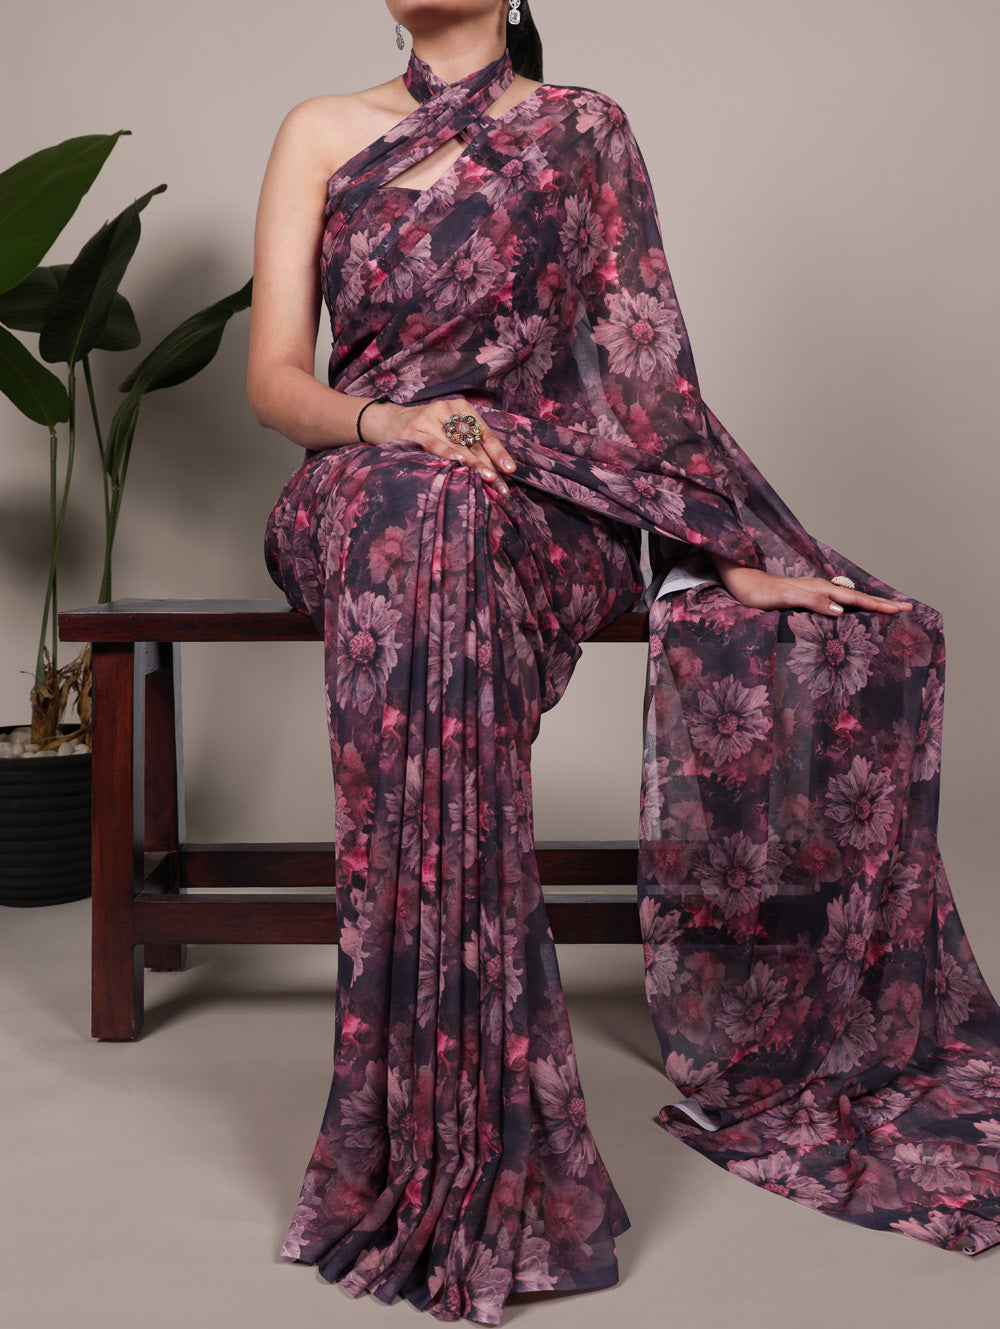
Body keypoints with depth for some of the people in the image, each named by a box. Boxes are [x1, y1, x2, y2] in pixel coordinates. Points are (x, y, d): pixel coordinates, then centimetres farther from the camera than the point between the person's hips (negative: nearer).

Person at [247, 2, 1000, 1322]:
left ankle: (801, 1061, -8)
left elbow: (642, 363, 4)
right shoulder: (323, 133, 14)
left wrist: (729, 549, -8)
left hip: (545, 497, 1)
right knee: (427, 520, -40)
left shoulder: (584, 132, 13)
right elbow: (274, 375, 5)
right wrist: (385, 422, -17)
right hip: (368, 489, -1)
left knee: (869, 639, -23)